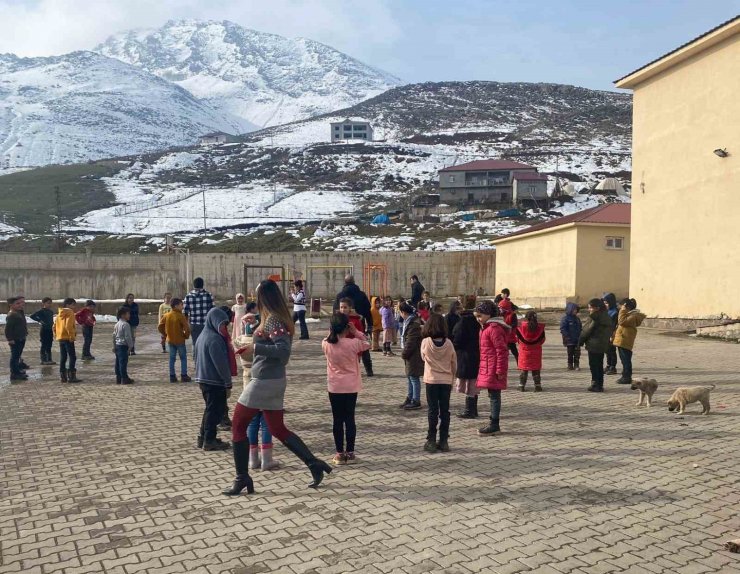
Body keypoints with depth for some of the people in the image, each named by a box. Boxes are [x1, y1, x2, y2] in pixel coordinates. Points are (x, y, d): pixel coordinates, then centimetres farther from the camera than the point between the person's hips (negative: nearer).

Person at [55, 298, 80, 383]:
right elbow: (68, 326, -22)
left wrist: (56, 335, 22)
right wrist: (72, 336, -18)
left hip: (60, 338, 9)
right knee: (72, 357, -5)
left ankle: (63, 376, 15)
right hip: (68, 338, -9)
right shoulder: (70, 313, -10)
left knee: (63, 358, 12)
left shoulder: (59, 314, 15)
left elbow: (55, 326, 17)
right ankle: (71, 377, -8)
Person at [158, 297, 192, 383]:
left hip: (170, 340, 5)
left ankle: (172, 376, 12)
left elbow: (160, 327, 4)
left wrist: (164, 335, 16)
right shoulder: (181, 316, -15)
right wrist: (186, 336, -1)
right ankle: (184, 376, 5)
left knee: (172, 358, 11)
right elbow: (187, 328, -19)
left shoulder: (166, 316, 2)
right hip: (180, 340, -5)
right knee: (183, 358, 6)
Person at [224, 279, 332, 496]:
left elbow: (283, 350, -26)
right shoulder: (279, 317, 12)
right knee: (278, 429, 14)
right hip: (274, 380, 9)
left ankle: (242, 478, 10)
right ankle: (314, 465, 12)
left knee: (238, 425, 4)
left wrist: (255, 347, -25)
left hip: (264, 381, -9)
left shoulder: (272, 320, -16)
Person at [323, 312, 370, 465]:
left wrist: (333, 331, 3)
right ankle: (350, 453, 12)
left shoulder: (326, 344, -8)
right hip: (351, 387, -1)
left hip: (334, 387, 1)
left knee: (337, 420, 8)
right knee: (349, 419, 7)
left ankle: (340, 453, 11)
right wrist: (356, 332, -1)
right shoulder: (353, 343, -14)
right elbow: (367, 345, 5)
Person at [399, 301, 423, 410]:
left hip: (414, 356, -11)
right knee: (410, 377, 18)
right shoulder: (409, 322, 13)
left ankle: (416, 401, 4)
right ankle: (410, 398, 28)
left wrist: (404, 354, -14)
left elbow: (411, 342, -22)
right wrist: (404, 353, 12)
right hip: (410, 356, 11)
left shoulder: (414, 324, -20)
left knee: (414, 378, -3)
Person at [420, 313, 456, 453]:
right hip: (446, 381, 2)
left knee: (432, 411, 5)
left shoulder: (426, 342, -10)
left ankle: (431, 441, 6)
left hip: (431, 380, -1)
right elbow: (454, 364, 3)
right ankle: (443, 441, 11)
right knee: (445, 411, 8)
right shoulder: (448, 343, -5)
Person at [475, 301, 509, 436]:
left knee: (494, 395, -4)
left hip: (493, 369, -10)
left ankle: (494, 425, 1)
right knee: (493, 395, 13)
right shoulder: (487, 327, 16)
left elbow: (501, 350, -20)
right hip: (488, 368, 10)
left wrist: (500, 371, -19)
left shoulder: (494, 328, -16)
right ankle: (494, 424, 20)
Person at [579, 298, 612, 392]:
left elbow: (587, 330, -14)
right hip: (603, 345, 9)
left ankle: (596, 385, -2)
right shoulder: (606, 316, 10)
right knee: (599, 365, 15)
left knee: (594, 366, -2)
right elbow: (609, 332, 15)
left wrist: (580, 341, -2)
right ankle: (599, 385, 21)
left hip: (594, 345, -9)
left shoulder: (595, 318, -18)